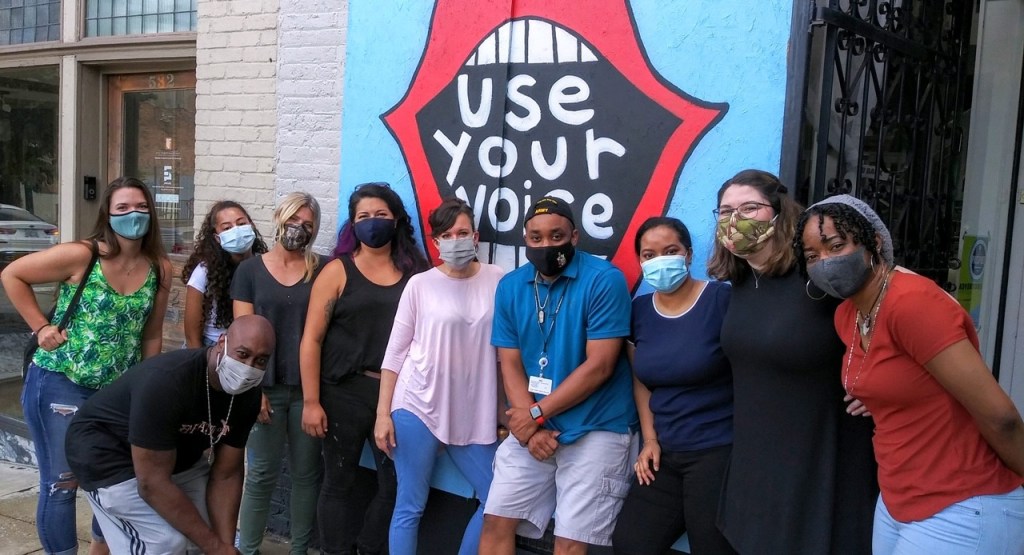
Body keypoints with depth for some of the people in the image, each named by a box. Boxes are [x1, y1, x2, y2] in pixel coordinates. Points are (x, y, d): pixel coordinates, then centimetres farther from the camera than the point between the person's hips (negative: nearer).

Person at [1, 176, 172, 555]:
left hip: (118, 391, 5)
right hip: (59, 384, -4)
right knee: (61, 483, 4)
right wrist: (41, 327, -9)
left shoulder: (160, 269, -2)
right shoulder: (81, 256, -15)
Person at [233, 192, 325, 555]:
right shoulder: (250, 270, 3)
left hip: (308, 387, 1)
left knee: (306, 472, 9)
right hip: (266, 387, -1)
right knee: (262, 473, 6)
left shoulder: (322, 270, 3)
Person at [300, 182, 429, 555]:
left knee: (397, 483, 9)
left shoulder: (415, 273, 4)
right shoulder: (338, 271, -2)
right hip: (345, 391, -2)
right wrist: (311, 402, -9)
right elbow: (311, 339, -4)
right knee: (339, 482, 11)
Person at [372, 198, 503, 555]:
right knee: (410, 508, 4)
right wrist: (383, 413, -3)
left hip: (475, 414, 2)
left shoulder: (498, 281, 1)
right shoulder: (420, 284, -3)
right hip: (418, 406, -2)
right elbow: (395, 352, 1)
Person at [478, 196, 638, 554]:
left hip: (595, 429, -5)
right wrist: (530, 426, -12)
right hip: (530, 426, 5)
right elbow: (510, 364, 2)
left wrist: (536, 413, -13)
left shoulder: (605, 280, -13)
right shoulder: (510, 286, 3)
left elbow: (599, 366, -16)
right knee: (496, 521, 8)